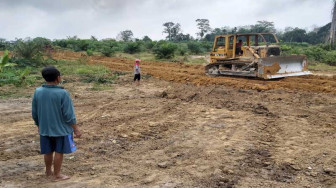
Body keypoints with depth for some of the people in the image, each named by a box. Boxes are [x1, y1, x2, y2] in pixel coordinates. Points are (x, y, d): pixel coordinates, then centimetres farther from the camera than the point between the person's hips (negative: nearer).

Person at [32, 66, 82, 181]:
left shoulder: (38, 92, -6)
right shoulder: (62, 93, -20)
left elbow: (34, 113, 4)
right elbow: (69, 114, -17)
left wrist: (39, 126, 19)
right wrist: (76, 129, -7)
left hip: (45, 129, 5)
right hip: (61, 129, -5)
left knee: (48, 151, 18)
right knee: (59, 152, 9)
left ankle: (48, 172, 34)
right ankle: (57, 175, 19)